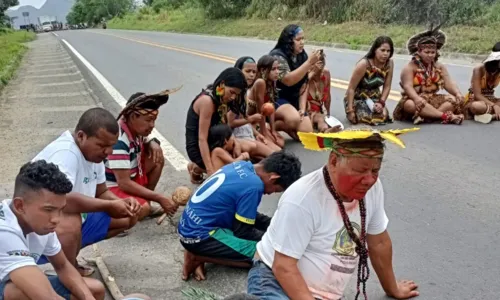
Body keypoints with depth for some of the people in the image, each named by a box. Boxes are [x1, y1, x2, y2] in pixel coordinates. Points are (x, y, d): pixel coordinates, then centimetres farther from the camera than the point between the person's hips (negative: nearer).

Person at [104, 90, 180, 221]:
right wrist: (160, 198, -28)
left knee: (157, 156, 3)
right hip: (110, 188, -9)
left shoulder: (136, 130, -5)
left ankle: (146, 203, 7)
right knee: (142, 209, -32)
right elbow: (124, 184, -31)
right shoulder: (119, 140, -30)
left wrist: (153, 143, -8)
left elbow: (144, 143, 19)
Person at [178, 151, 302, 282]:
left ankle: (199, 251, 7)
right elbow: (243, 232, -12)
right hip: (198, 235, -10)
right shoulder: (253, 186, -23)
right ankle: (197, 257, -5)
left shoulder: (243, 166, 4)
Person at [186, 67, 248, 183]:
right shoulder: (207, 101, -23)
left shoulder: (221, 99, 3)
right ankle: (197, 169, 4)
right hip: (198, 147, -9)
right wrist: (210, 171, -32)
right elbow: (202, 139, -27)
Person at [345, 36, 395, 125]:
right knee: (368, 117, -25)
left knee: (383, 116, -20)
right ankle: (355, 112, 9)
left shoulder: (390, 63, -11)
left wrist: (381, 102, -16)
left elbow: (387, 86, -2)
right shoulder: (364, 64, -25)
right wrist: (350, 110, -25)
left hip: (374, 98, 4)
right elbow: (351, 88, -22)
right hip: (357, 98, -4)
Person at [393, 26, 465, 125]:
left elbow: (449, 83, 0)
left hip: (433, 100, 5)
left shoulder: (440, 67, 9)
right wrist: (417, 98, -41)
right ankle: (447, 116, -41)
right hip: (416, 100, -5)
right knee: (409, 104, -39)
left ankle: (425, 116, -39)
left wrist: (458, 93, -22)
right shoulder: (409, 68, -7)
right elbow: (408, 86, -21)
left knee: (454, 99, -20)